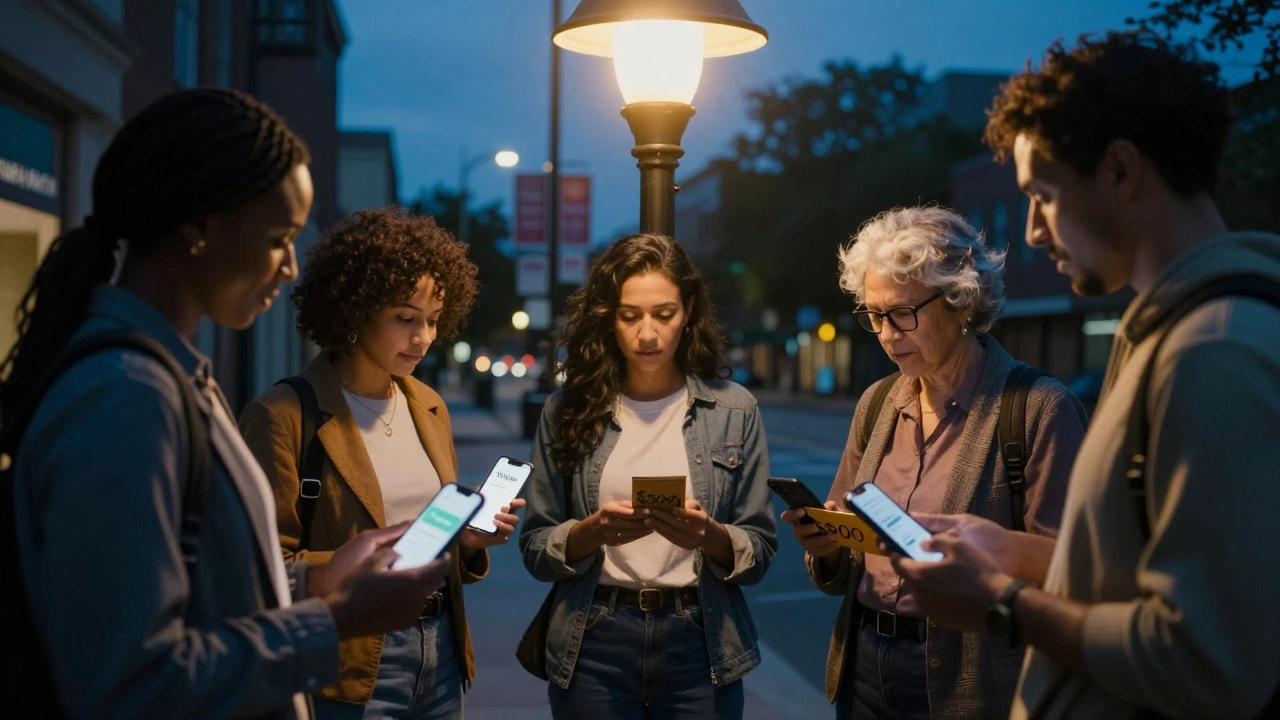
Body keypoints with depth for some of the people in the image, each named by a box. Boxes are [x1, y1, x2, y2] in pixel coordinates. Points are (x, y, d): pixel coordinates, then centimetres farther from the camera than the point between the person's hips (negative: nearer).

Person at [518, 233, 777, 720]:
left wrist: (710, 537, -19)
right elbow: (535, 549, 0)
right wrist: (592, 532, -17)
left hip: (698, 645, 0)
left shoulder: (733, 410, -1)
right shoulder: (569, 410, -1)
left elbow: (760, 551, 0)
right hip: (594, 646, 0)